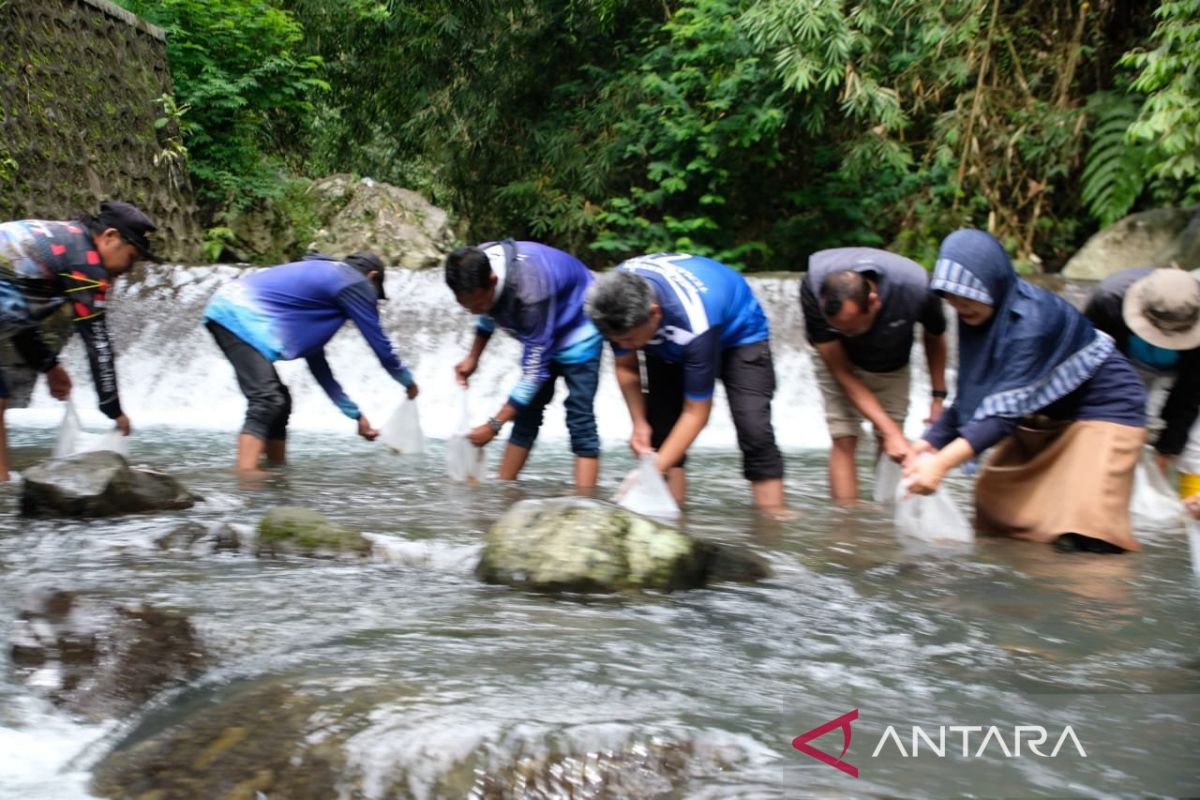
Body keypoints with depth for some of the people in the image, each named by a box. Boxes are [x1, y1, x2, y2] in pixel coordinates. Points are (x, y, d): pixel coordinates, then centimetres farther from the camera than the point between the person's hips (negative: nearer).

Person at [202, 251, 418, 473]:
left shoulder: (321, 278, 30)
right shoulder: (355, 283, 5)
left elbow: (315, 358, 29)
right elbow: (380, 345, 7)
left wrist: (355, 414, 31)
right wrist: (408, 382, 26)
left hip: (227, 311, 10)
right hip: (240, 316, -10)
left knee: (279, 400, 15)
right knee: (266, 402, -18)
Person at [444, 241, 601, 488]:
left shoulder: (529, 293, -41)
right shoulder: (475, 267, -19)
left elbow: (534, 371, -34)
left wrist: (494, 425, -31)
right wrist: (473, 358, 1)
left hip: (577, 328, -8)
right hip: (541, 331, 8)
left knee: (579, 420, -18)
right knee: (526, 414, 9)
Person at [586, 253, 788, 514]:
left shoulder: (694, 323, -45)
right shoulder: (616, 302, -30)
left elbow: (696, 412, -35)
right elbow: (626, 367, -9)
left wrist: (654, 471, -35)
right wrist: (639, 423, -14)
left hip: (738, 332, -5)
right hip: (668, 340, 5)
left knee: (754, 431, -20)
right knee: (660, 428, -9)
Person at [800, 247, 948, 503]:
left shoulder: (915, 287, -35)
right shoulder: (813, 289, -38)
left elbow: (934, 336, -8)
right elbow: (841, 372, -29)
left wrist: (938, 397, -3)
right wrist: (891, 431, -32)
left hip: (892, 365, 1)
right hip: (839, 359, -1)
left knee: (890, 448, -3)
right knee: (844, 440, -13)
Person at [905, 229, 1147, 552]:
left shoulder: (1031, 318, -33)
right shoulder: (978, 316, -11)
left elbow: (1007, 407, -38)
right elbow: (971, 396, -6)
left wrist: (942, 463, -45)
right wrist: (932, 441, -18)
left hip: (1106, 405, -8)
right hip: (1047, 414, 8)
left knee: (1083, 531, -18)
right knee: (996, 500, 4)